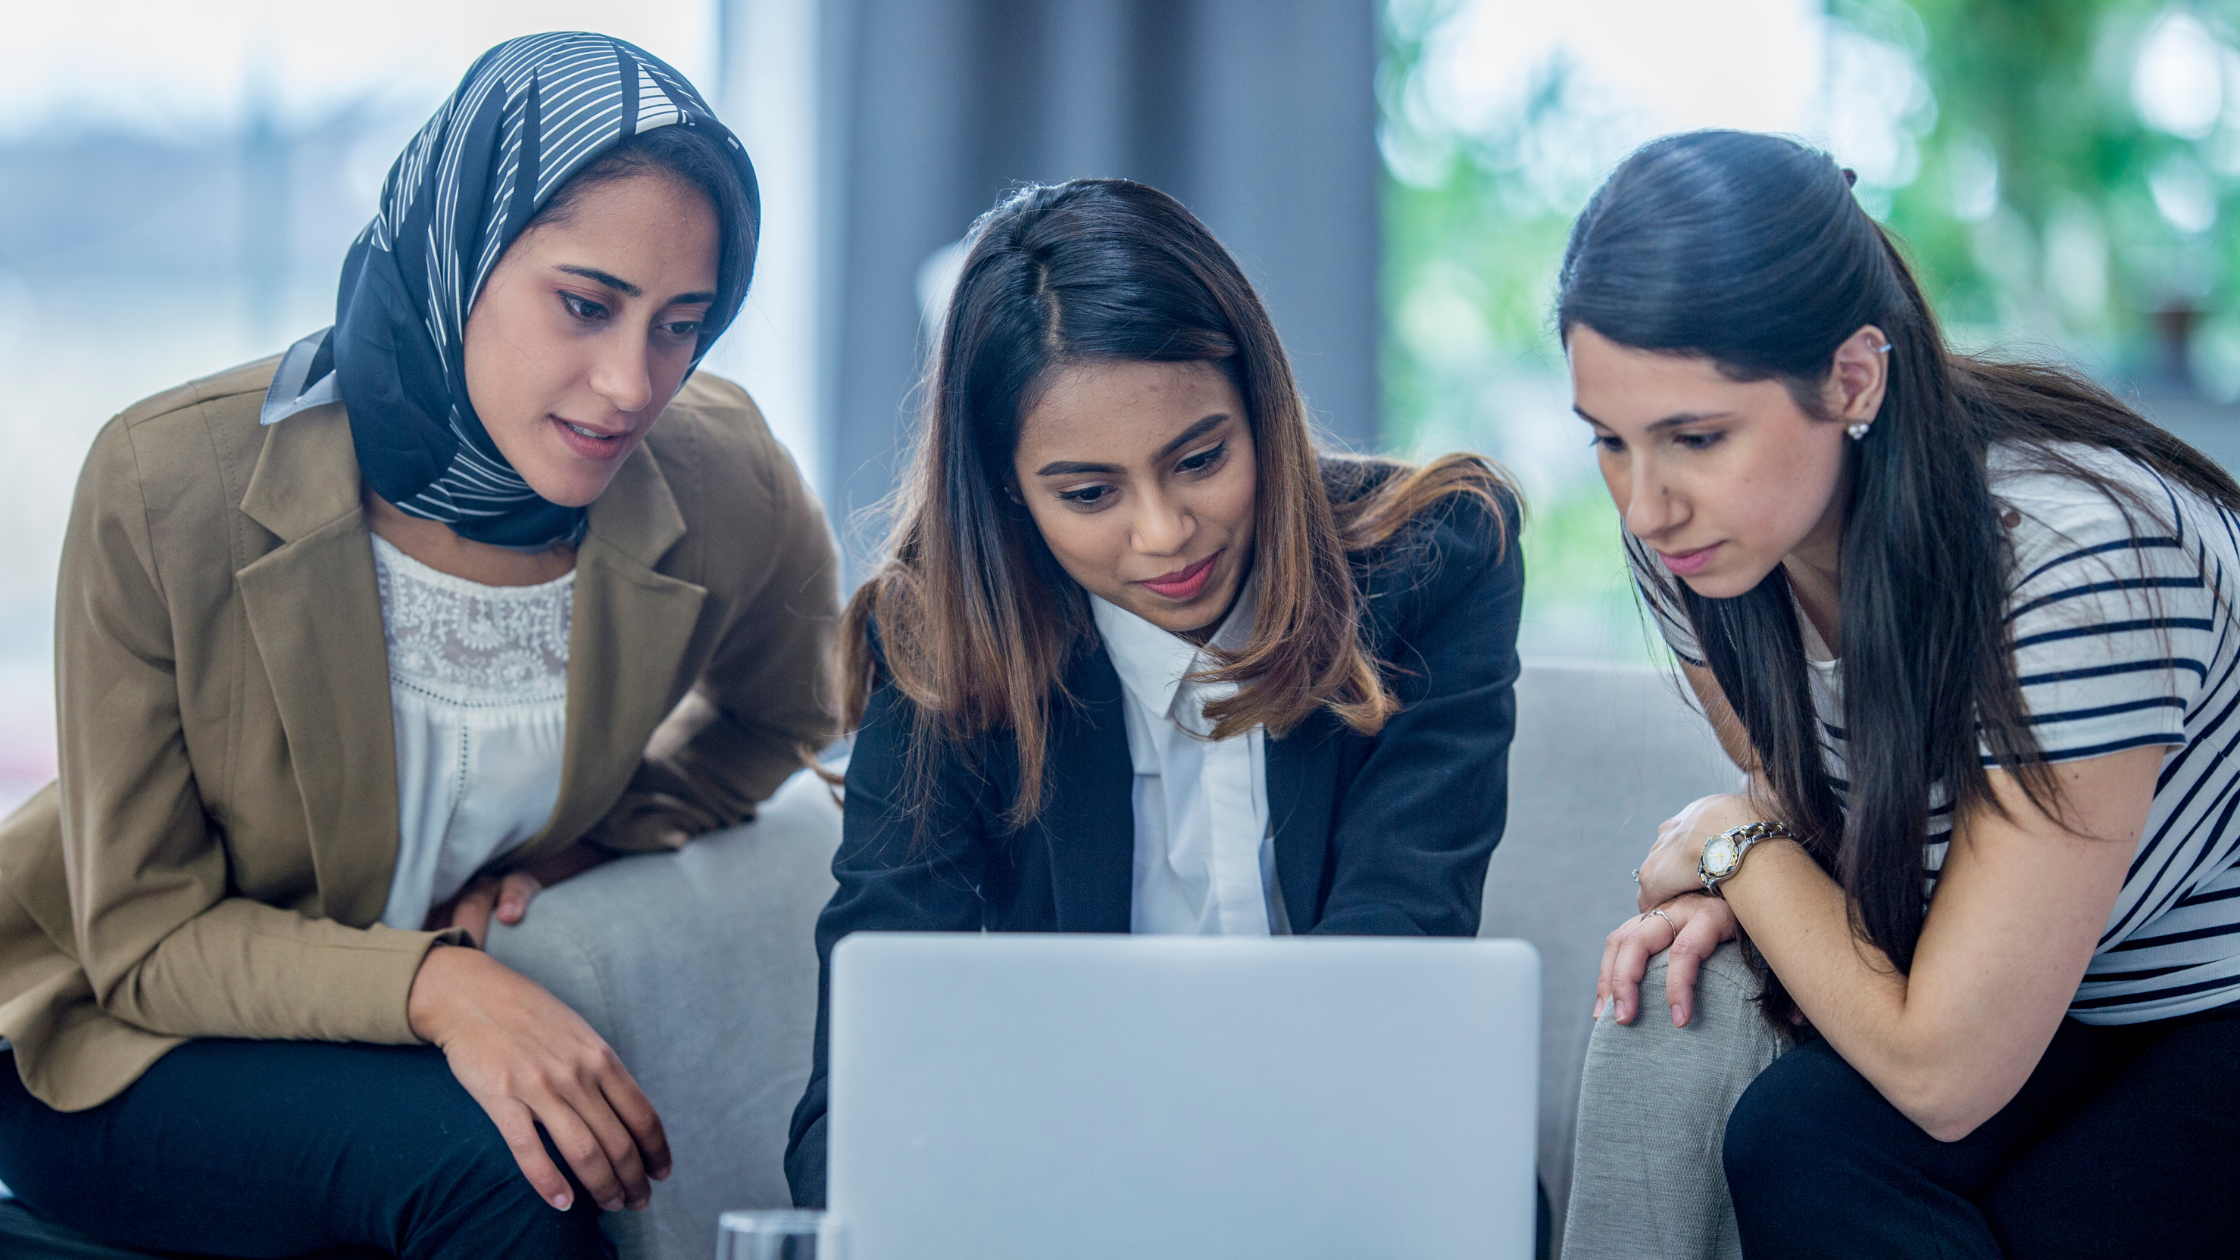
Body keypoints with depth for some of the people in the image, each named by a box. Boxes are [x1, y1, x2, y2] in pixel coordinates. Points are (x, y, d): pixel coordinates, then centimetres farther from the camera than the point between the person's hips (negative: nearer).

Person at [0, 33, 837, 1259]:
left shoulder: (723, 492, -15)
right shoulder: (168, 483, -23)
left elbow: (776, 707, 11)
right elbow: (144, 939, -16)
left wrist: (582, 840, -9)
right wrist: (431, 988, -35)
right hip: (126, 1060, -4)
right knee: (488, 1158, -32)